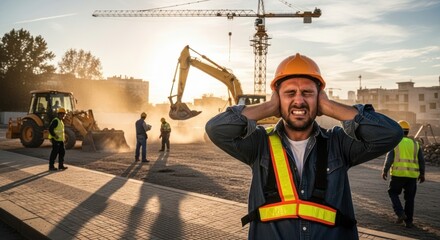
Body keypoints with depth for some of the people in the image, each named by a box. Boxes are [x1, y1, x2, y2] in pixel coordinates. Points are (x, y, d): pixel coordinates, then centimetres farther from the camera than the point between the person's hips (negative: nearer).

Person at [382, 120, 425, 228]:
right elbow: (421, 160, 10)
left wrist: (385, 171, -4)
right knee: (409, 198, 11)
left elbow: (389, 158, -10)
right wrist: (422, 174, 18)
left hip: (398, 174, -3)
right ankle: (408, 221, 15)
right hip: (412, 175, 3)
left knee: (393, 193, 14)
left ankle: (401, 214, -1)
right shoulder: (415, 143, 9)